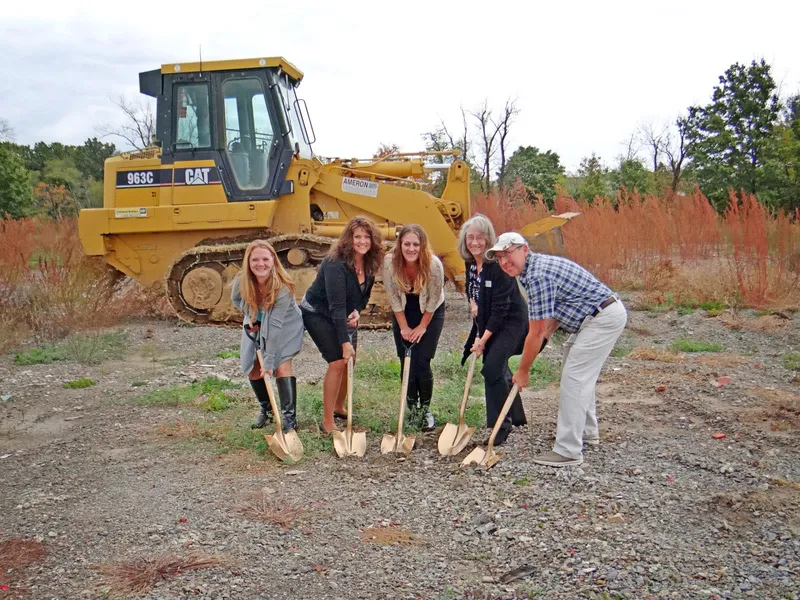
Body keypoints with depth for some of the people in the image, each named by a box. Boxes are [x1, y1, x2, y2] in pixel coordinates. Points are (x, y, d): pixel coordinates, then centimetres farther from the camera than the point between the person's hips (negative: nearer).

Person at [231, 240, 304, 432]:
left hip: (285, 327, -4)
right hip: (256, 326, 5)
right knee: (253, 369, 4)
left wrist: (269, 360, -35)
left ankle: (290, 416, -13)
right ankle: (266, 409, 26)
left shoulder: (283, 288, -36)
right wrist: (250, 318, -12)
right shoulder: (241, 281, -24)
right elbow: (236, 300, 2)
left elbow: (275, 326, -36)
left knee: (282, 366, -21)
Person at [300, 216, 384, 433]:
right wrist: (345, 343, -37)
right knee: (338, 362, -16)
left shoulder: (369, 263, -9)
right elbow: (336, 306, -35)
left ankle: (339, 407, 30)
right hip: (318, 314, -8)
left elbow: (364, 293, 4)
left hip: (345, 315, 8)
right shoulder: (336, 264, -32)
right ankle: (327, 421, -7)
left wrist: (357, 311, -18)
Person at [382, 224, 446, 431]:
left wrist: (422, 327, -9)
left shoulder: (433, 264, -30)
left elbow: (433, 300, -16)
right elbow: (393, 297, -13)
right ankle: (412, 408, 17)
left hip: (430, 313, -2)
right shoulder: (390, 262, -25)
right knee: (406, 362, 0)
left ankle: (426, 410, 11)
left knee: (421, 363, -8)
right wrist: (404, 327, -9)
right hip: (403, 313, 2)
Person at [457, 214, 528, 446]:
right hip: (487, 321, 9)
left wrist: (483, 340, -23)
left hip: (510, 321, -9)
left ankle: (501, 425, -4)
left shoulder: (498, 265, -25)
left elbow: (500, 308, -26)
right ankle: (516, 416, 37)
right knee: (499, 369, 17)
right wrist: (473, 304, -4)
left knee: (492, 368, -17)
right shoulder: (470, 263, -1)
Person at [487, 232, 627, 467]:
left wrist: (522, 371, -9)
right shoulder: (539, 265, 10)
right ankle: (587, 431, 38)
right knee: (579, 375, 22)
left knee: (574, 378, -12)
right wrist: (546, 332, 4)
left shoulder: (538, 276, -22)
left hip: (603, 318, -11)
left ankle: (568, 452, -10)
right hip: (596, 316, 11)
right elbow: (559, 309, 19)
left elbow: (536, 334, -19)